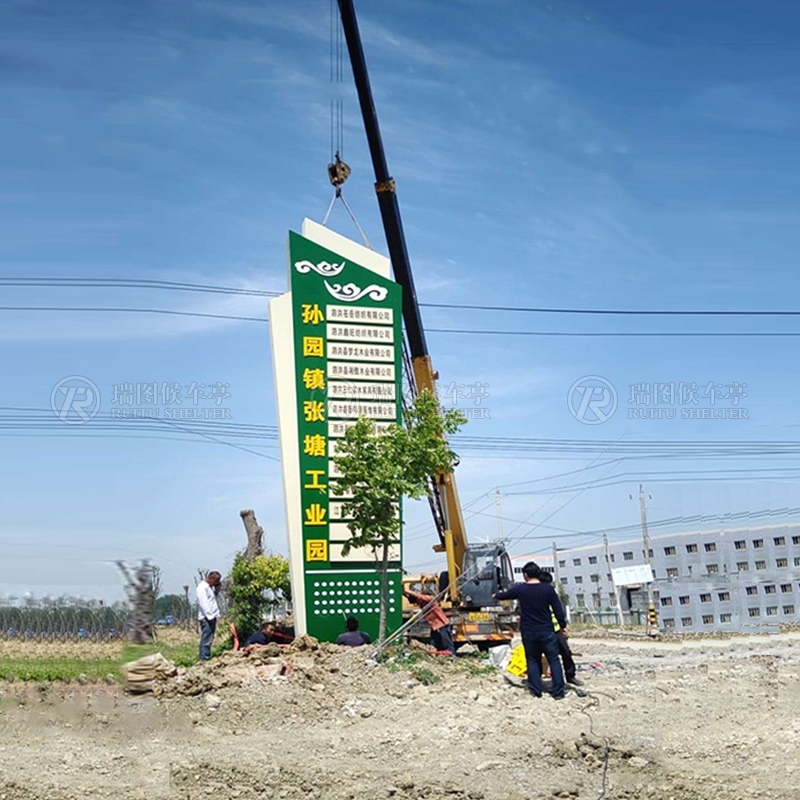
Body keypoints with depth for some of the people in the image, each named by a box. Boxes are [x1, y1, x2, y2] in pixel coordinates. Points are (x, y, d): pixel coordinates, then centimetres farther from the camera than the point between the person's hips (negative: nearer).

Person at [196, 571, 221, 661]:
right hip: (206, 618, -10)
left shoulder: (210, 587, 18)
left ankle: (207, 657, 15)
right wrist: (210, 617, -20)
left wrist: (217, 589, 8)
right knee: (206, 640, -11)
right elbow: (203, 603, -18)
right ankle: (204, 659, -11)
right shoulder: (202, 587, -12)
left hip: (211, 617, 10)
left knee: (209, 639, 11)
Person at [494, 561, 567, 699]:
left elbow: (504, 595, 15)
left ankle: (536, 690, 13)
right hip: (546, 631, -1)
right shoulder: (548, 589, -6)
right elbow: (558, 609, -3)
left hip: (528, 632, 1)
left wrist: (496, 595, 37)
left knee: (532, 661, 13)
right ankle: (558, 691, 3)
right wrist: (563, 625, 9)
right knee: (554, 660, 6)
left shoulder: (520, 589, -3)